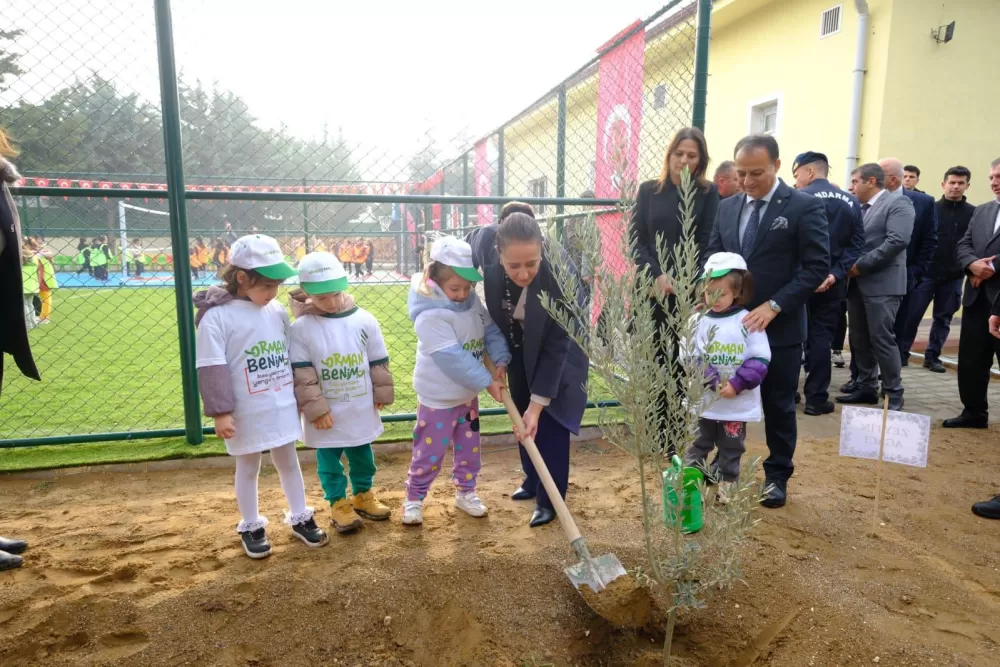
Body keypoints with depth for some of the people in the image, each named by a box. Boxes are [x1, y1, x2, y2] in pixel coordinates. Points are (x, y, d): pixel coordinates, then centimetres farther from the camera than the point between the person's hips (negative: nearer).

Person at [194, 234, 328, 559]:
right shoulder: (216, 316, -15)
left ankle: (299, 518, 35)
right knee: (248, 468, 13)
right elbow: (212, 369, -17)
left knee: (289, 462, 18)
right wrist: (220, 413, -19)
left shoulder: (277, 311, 1)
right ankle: (251, 527, 31)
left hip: (283, 407, 5)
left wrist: (300, 396, 13)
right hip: (246, 412, -5)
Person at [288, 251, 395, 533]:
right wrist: (315, 408, -14)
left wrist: (382, 394, 6)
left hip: (361, 410, 3)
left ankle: (363, 494, 40)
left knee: (362, 456, 19)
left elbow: (378, 362, 2)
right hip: (326, 413, -2)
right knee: (329, 461, 12)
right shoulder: (302, 328, -13)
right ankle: (338, 503, 30)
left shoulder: (364, 320, -6)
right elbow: (301, 374, -12)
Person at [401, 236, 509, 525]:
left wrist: (500, 360, -20)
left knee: (469, 447, 19)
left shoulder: (473, 301, -4)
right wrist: (487, 382, -28)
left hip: (468, 394, 7)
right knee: (430, 452, 5)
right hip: (438, 397, -7)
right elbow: (453, 358, -30)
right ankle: (413, 498, 24)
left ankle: (465, 492, 37)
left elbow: (492, 330, -1)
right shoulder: (429, 315, -27)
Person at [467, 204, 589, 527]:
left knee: (550, 417, -3)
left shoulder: (560, 273, -41)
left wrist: (537, 404, -29)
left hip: (558, 344, -4)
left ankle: (550, 500, 13)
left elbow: (555, 345, -31)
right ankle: (533, 481, 33)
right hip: (519, 342, 4)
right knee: (521, 414, 13)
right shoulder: (485, 241, -33)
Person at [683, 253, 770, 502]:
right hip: (705, 399, 1)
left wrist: (737, 384, -19)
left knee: (732, 447, 15)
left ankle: (728, 483, 30)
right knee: (698, 444, 13)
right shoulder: (700, 322, -3)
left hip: (737, 402, -1)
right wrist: (713, 381, -20)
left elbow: (760, 359, -10)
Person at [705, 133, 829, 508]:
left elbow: (817, 267, -12)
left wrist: (774, 306, -21)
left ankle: (777, 476, 28)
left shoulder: (804, 206, -7)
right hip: (731, 322, 4)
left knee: (778, 405, 10)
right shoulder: (727, 207, 7)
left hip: (780, 325, -4)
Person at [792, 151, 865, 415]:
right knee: (822, 337, 6)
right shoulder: (851, 202, 6)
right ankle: (817, 398, 7)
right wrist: (836, 273, -9)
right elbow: (856, 244, -2)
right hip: (831, 282, 3)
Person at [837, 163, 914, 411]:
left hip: (882, 283, -7)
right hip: (857, 283, 7)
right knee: (859, 339, 10)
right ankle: (866, 387, 21)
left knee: (882, 339, -6)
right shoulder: (859, 208, 16)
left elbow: (897, 241, -18)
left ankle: (893, 394, 5)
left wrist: (861, 265, -17)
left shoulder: (898, 203, -6)